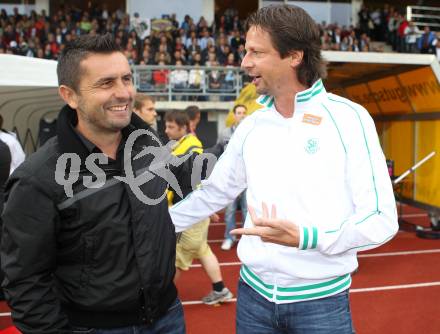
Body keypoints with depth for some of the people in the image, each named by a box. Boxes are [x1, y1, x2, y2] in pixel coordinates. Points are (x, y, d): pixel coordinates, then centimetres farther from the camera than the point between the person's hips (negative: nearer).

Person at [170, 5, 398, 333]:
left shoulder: (348, 118, -12)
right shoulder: (252, 125, 2)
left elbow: (381, 220, -13)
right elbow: (214, 192, 12)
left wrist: (306, 237, -26)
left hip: (321, 299, -4)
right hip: (253, 293, 4)